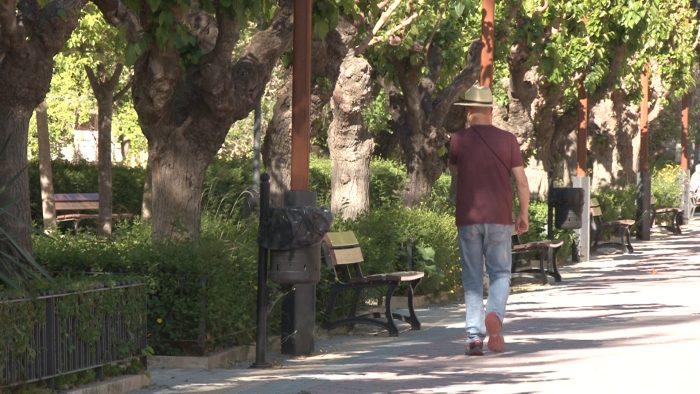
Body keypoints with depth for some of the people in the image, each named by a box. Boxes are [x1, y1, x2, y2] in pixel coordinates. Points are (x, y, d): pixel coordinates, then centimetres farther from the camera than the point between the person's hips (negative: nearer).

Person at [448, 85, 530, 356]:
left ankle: (475, 337, 0)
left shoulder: (458, 140, -2)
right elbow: (522, 181, 0)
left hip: (468, 219, 0)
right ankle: (494, 315, -20)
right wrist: (523, 214, 9)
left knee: (472, 279, 6)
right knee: (500, 274, 8)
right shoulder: (507, 140, -1)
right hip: (499, 218, 0)